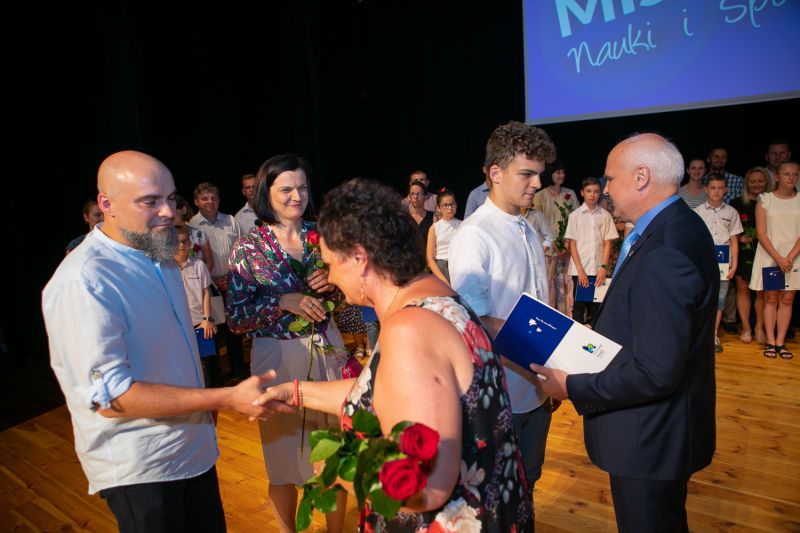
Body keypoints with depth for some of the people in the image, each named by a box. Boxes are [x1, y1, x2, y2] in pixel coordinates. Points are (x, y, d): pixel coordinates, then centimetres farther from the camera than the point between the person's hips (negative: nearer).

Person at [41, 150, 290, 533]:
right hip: (139, 470, -7)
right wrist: (228, 398, -29)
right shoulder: (82, 282, -24)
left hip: (195, 449, 8)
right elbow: (111, 396, -26)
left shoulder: (160, 257, 4)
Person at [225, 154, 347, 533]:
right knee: (284, 459, 12)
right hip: (278, 359, -2)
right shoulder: (247, 248, -6)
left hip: (327, 351, 3)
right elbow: (236, 318, -8)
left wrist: (332, 282, -12)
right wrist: (283, 302, -21)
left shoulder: (320, 235, 1)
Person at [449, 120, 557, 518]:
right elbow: (476, 322, -21)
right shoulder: (473, 237, -17)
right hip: (500, 394, -7)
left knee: (527, 483, 23)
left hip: (536, 388, 7)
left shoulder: (529, 232, 8)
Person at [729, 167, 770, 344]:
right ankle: (746, 328, 16)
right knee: (742, 289, 5)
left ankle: (760, 328, 16)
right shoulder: (737, 203, 3)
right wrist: (740, 237, -9)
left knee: (762, 291, 3)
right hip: (743, 253, 0)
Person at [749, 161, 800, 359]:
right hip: (769, 256, -1)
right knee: (770, 298, 3)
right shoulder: (765, 199, 1)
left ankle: (780, 343, 9)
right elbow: (761, 233, -4)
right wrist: (778, 258, -13)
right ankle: (770, 342, 8)